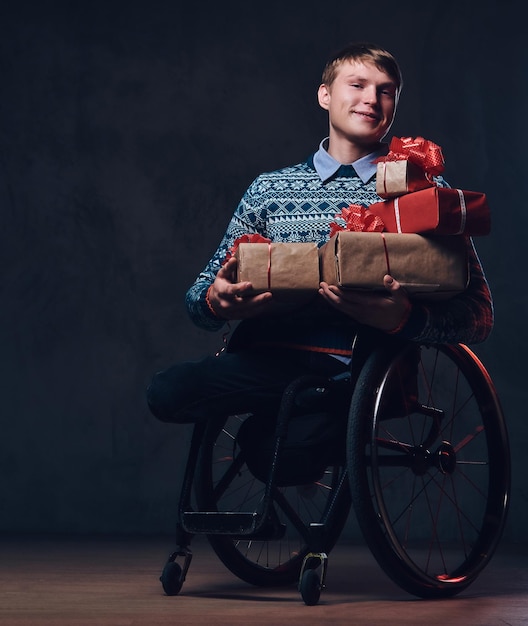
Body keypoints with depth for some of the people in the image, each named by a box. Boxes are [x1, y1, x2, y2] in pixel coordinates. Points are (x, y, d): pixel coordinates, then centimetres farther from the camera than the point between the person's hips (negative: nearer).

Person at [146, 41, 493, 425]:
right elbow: (199, 298, 19)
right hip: (268, 359, 4)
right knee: (168, 391, -25)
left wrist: (404, 318, -20)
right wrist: (216, 301, -8)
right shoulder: (269, 189, 19)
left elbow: (480, 315, 1)